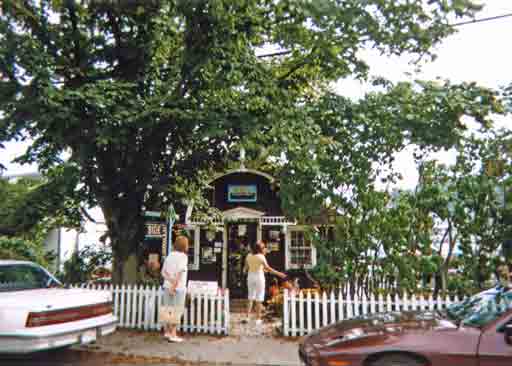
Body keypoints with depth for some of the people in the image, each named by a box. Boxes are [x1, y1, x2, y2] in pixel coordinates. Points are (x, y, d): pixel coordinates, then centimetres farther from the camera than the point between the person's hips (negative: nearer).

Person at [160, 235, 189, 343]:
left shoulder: (170, 255, 9)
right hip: (178, 288, -7)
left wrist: (171, 280, -6)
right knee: (176, 311, 1)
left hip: (167, 286, 7)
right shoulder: (183, 256, -11)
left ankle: (167, 332, 23)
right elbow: (179, 273, -20)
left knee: (167, 309, 14)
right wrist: (174, 286, -17)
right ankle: (173, 335, 4)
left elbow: (163, 272, 5)